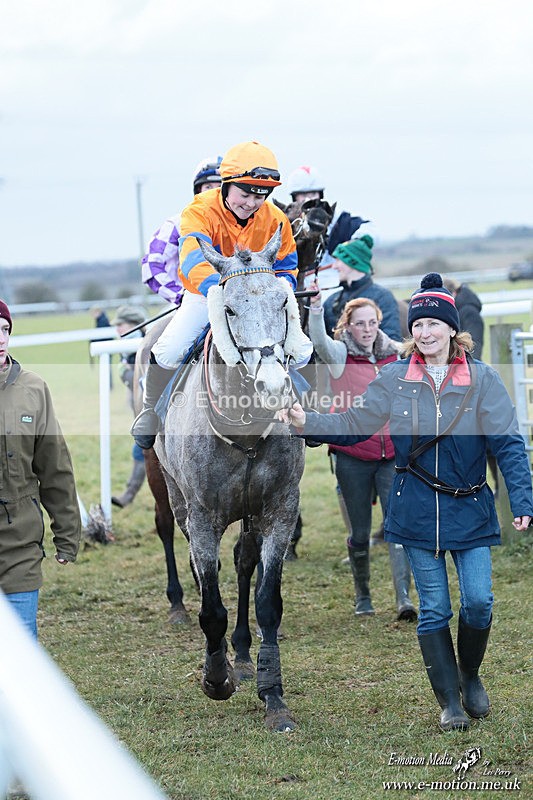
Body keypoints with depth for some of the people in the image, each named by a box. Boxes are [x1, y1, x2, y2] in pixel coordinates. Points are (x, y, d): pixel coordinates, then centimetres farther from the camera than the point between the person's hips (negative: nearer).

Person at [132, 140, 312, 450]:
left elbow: (286, 269, 1)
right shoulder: (200, 212, -26)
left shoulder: (275, 220, -12)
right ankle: (152, 413, 7)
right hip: (205, 296, -3)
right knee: (168, 351, -23)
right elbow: (194, 259, -45)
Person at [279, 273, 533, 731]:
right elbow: (354, 426, 4)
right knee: (434, 609, 4)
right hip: (417, 512, 1)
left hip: (470, 509, -1)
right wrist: (307, 422, -11)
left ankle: (470, 675, 22)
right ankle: (450, 702, 15)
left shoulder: (482, 379, -4)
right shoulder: (395, 379, 0)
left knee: (478, 600, -7)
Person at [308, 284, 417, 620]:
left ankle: (404, 598, -16)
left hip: (392, 455, 2)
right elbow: (320, 340, -26)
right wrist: (316, 307, -43)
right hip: (352, 456, -2)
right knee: (360, 533, 8)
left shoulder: (394, 355, 7)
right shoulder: (340, 355, -4)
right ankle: (363, 596, 26)